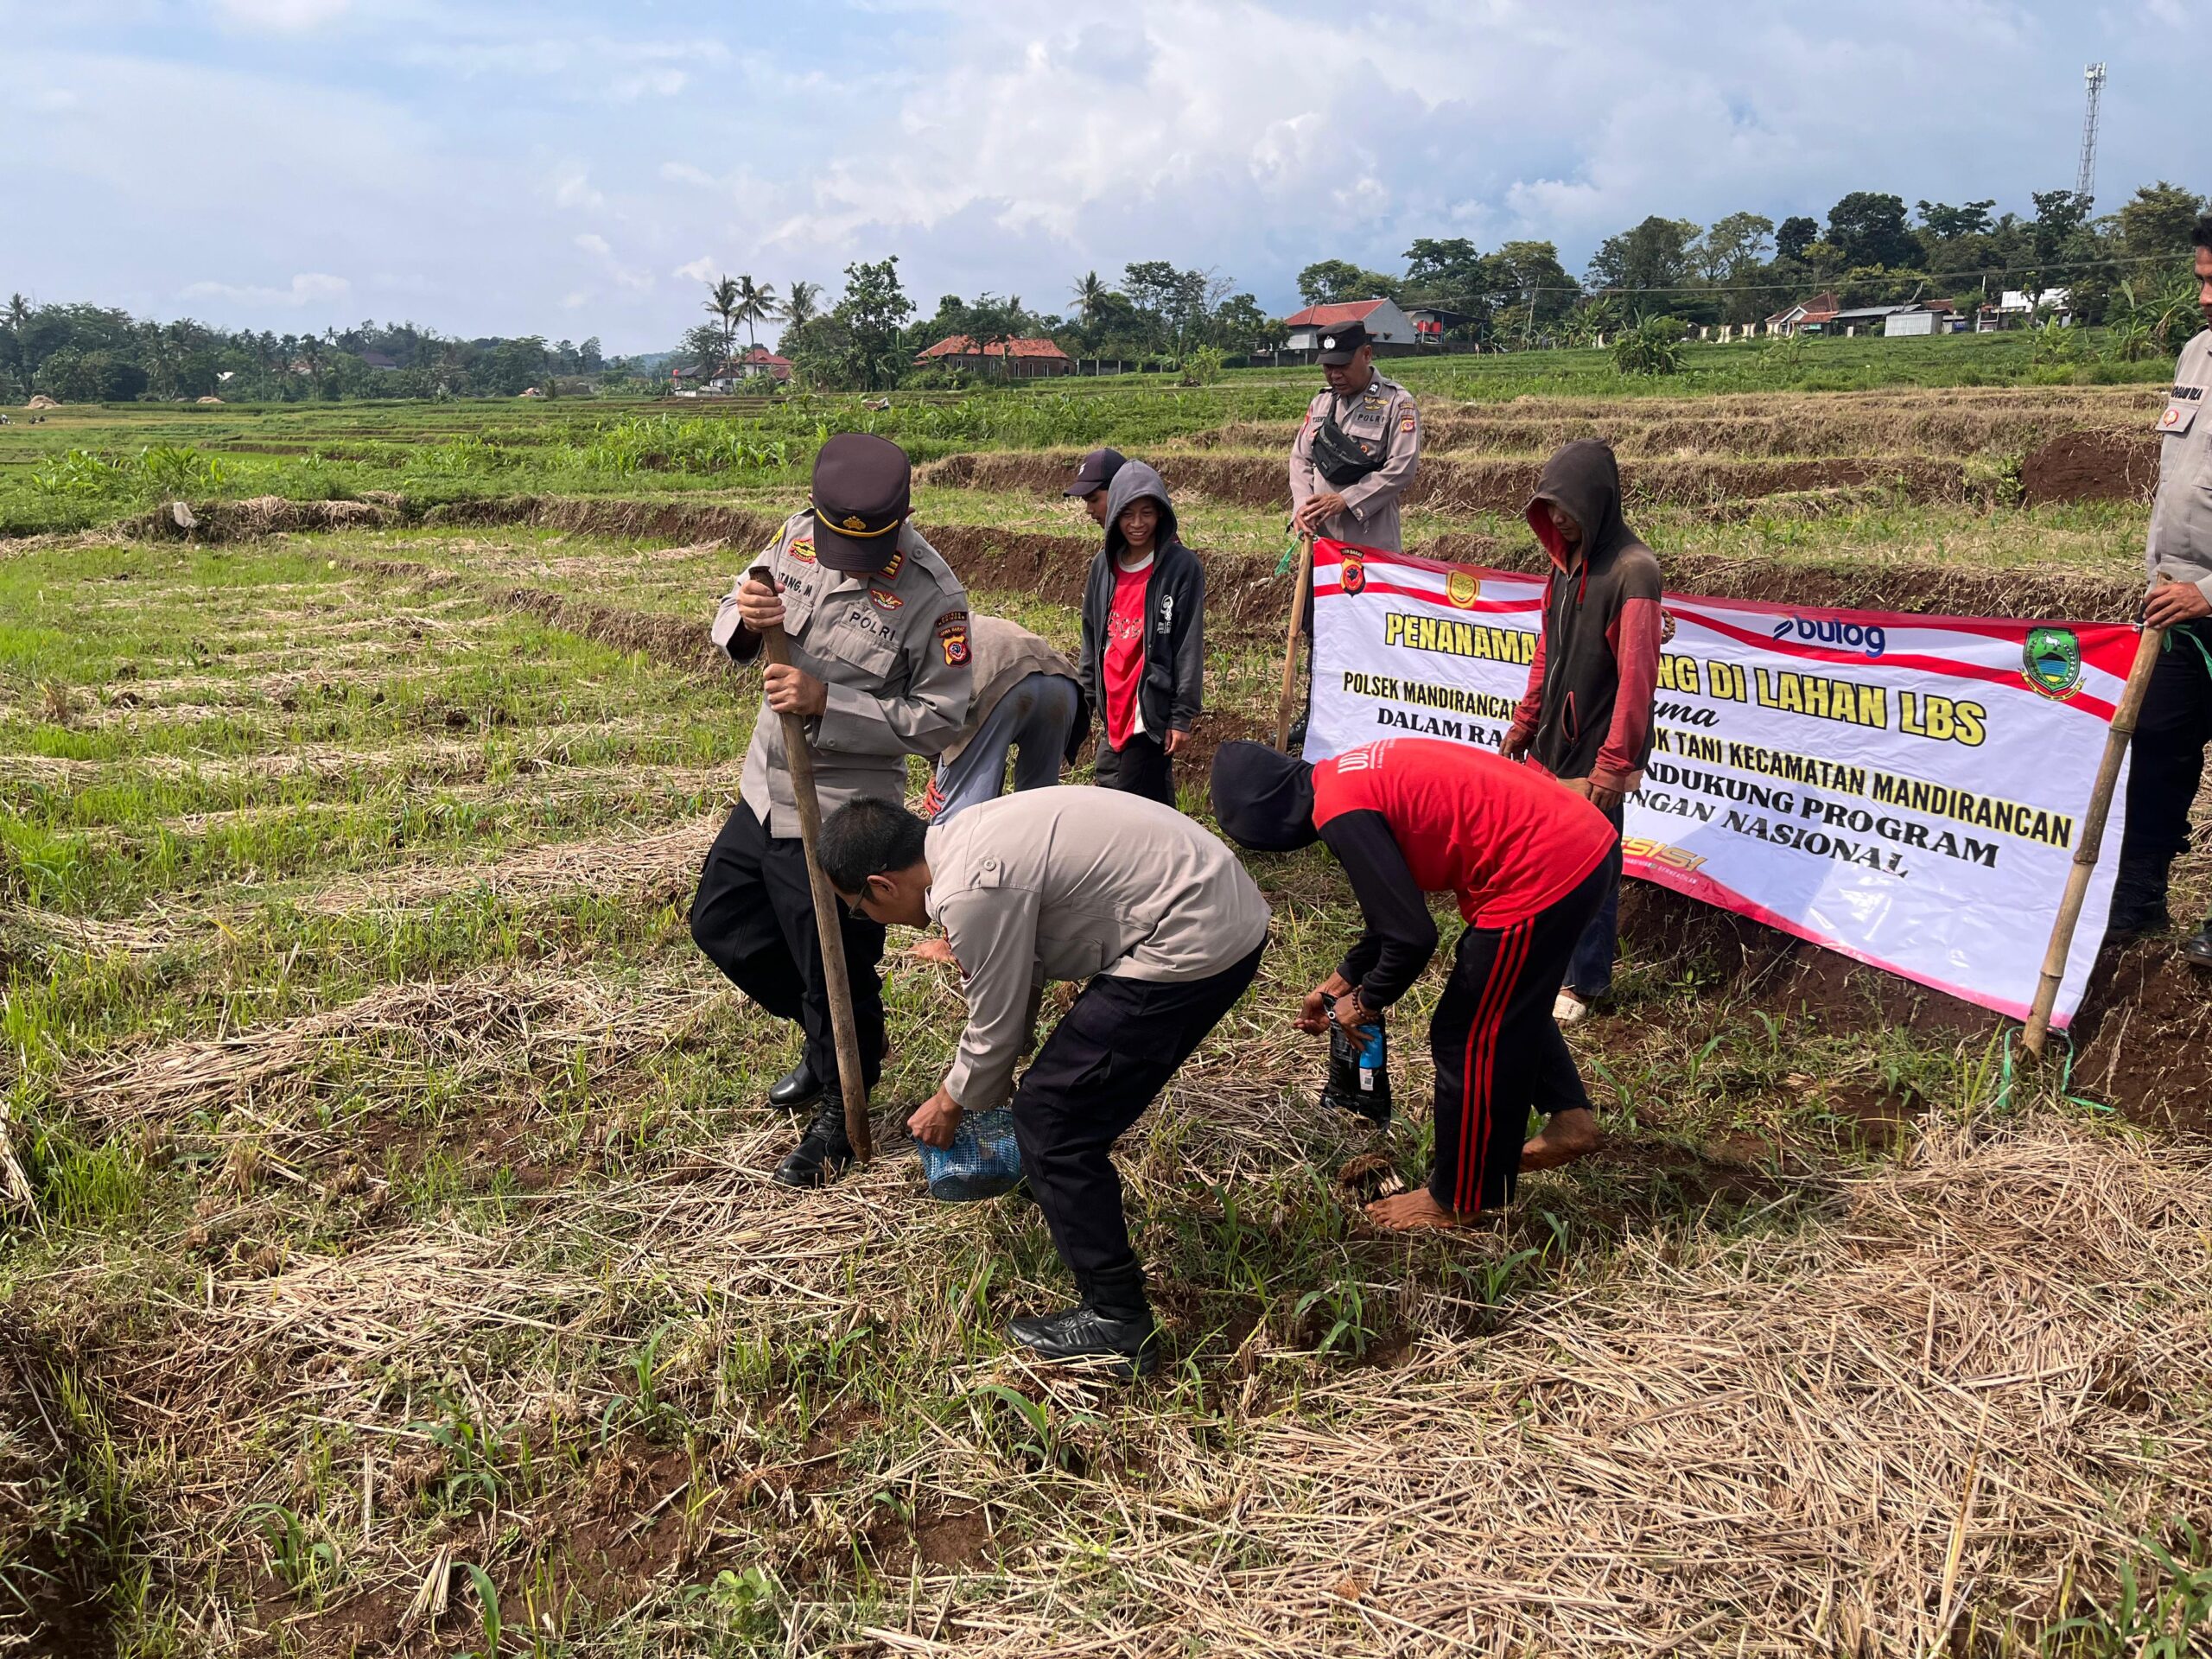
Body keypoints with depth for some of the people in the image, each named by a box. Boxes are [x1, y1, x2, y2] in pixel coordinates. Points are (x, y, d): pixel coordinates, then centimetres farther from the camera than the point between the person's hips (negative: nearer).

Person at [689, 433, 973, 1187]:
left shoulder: (933, 598, -22)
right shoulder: (799, 534, -4)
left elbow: (940, 719, -19)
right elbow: (730, 628, 6)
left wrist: (828, 704, -27)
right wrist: (743, 620, -20)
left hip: (838, 816, -7)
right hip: (763, 791, 8)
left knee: (835, 972, 5)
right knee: (721, 924, 22)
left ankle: (839, 1112, 30)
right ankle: (832, 1040, 41)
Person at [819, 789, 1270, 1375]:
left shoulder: (971, 892, -20)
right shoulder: (966, 839, 9)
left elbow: (995, 1025, -7)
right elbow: (1018, 981, 22)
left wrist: (951, 1103, 12)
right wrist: (996, 1075, 32)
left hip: (1194, 947, -10)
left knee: (1049, 1116, -3)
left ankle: (1117, 1326, 4)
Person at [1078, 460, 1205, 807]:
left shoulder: (1182, 566, -8)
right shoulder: (1104, 566, 9)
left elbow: (1190, 644, -9)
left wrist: (1183, 716, -12)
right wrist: (1086, 698, 15)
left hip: (1153, 710, -6)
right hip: (1114, 710, 6)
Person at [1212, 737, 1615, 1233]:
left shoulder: (1340, 811, -18)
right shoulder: (1351, 776, 12)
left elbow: (1412, 936, -17)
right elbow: (1398, 903, 23)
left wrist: (1366, 1002, 2)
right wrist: (1342, 981, 24)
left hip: (1541, 875, -10)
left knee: (1466, 1038, 7)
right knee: (1510, 1000, 32)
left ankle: (1457, 1201, 23)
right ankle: (1572, 1117, 42)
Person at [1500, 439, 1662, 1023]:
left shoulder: (1632, 570, -17)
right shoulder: (1566, 559, 8)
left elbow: (1637, 677, -19)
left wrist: (1612, 766, -19)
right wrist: (1524, 723, 17)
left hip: (1596, 754, -7)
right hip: (1554, 745, 7)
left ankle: (1584, 982, 17)